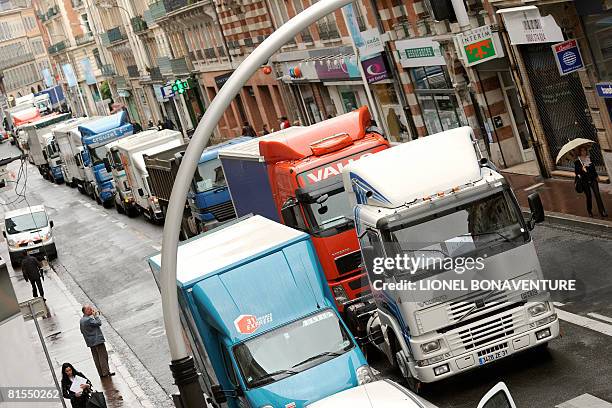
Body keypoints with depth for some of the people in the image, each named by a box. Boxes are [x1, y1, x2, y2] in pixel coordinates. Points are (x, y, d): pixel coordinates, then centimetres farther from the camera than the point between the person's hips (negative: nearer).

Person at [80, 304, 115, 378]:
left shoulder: (81, 320, 10)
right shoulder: (88, 319, -21)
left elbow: (82, 331, 19)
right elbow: (99, 323, -20)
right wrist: (96, 315, -10)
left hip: (91, 342, 10)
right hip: (97, 340, -10)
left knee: (96, 358, 12)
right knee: (103, 356, -2)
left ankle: (101, 373, 16)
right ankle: (106, 372, -1)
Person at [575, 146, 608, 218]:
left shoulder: (589, 158, 9)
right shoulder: (577, 161, -3)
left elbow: (593, 168, 18)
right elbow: (576, 172, -7)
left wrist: (596, 176, 16)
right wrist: (581, 169, -25)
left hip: (593, 179, 2)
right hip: (584, 181, -2)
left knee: (597, 194, -7)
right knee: (589, 196, 2)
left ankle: (602, 212, -9)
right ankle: (590, 211, 21)